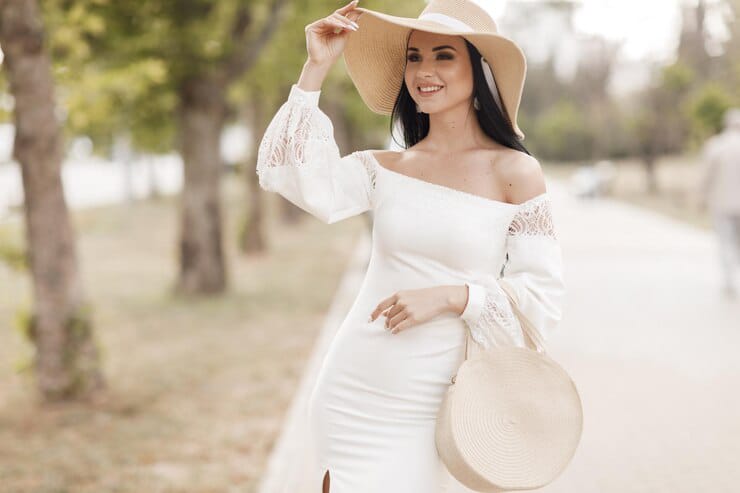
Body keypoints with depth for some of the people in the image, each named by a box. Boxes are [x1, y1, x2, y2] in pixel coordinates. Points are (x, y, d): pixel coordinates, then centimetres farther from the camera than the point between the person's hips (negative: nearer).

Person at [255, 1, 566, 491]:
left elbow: (543, 298, -6)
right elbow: (306, 184, -12)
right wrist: (316, 69, -9)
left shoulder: (515, 173, -4)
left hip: (440, 408, -3)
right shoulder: (384, 169, 5)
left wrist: (448, 297, -18)